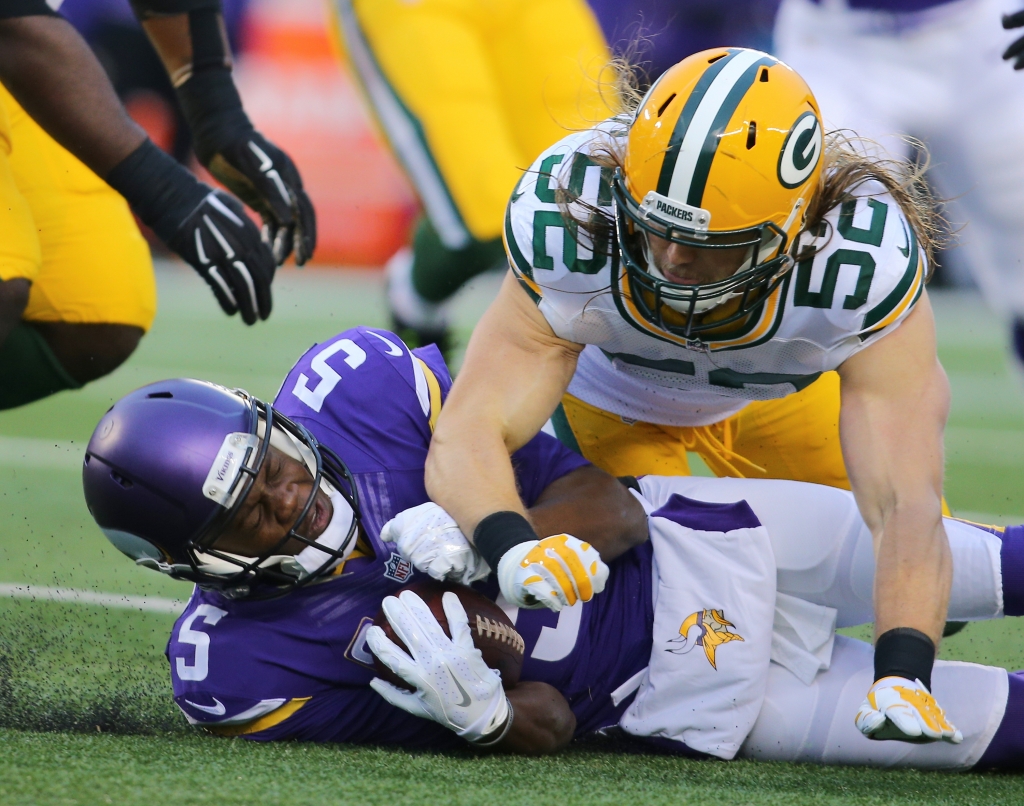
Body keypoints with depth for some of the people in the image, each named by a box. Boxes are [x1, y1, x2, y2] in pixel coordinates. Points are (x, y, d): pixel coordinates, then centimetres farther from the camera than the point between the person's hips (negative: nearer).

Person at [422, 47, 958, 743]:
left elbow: (907, 507, -47)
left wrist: (901, 678, -64)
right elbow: (468, 437, -44)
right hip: (613, 394, -1)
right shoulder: (570, 234, -42)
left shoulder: (865, 262, -43)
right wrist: (512, 549, -67)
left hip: (774, 394, 1)